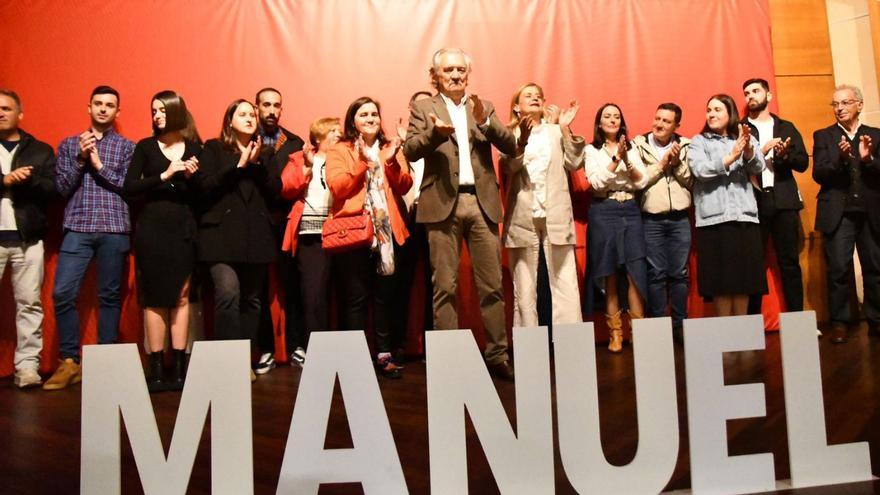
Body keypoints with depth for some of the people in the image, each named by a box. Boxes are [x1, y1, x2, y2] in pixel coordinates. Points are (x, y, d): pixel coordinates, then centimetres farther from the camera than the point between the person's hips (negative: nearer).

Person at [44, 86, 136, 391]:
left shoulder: (127, 147, 9)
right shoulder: (69, 145, 14)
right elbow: (62, 187, 6)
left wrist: (99, 165, -6)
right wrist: (80, 160, -5)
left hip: (114, 230, -1)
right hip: (77, 229, 1)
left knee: (109, 296, 3)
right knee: (63, 293, -7)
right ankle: (69, 360, 5)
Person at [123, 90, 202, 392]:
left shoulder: (194, 148, 9)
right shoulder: (145, 147, 7)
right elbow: (128, 188, -3)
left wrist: (192, 177, -10)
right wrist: (163, 176, -12)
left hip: (184, 228, 1)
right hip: (152, 228, -1)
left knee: (181, 296, 1)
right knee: (155, 297, -2)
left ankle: (179, 368, 6)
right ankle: (157, 370, 3)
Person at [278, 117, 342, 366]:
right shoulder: (300, 159, 14)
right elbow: (286, 189, 1)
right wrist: (307, 167, -7)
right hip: (310, 233, -2)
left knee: (330, 291, 2)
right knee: (314, 292, -8)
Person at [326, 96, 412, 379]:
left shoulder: (390, 148, 17)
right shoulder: (339, 150, 7)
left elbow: (404, 187, 5)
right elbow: (336, 187, -8)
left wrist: (392, 162, -10)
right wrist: (361, 163, -16)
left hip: (386, 230, 3)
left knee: (384, 295, 4)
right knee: (356, 297, -3)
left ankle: (384, 354, 13)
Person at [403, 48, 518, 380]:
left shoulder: (484, 107, 17)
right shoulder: (423, 108, 10)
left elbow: (510, 146, 6)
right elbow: (410, 151, -4)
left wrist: (485, 122, -11)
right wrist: (435, 132, -23)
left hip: (482, 202, 2)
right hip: (444, 203, -2)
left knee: (492, 285, 3)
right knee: (445, 287, 1)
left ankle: (497, 355, 11)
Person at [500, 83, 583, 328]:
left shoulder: (556, 131, 17)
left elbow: (574, 163, 5)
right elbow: (507, 167, -6)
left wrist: (566, 129, -3)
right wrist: (522, 140, -22)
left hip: (556, 216, 1)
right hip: (523, 217, -1)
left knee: (565, 285, -4)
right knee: (524, 289, 0)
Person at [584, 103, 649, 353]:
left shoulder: (632, 149, 14)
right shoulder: (591, 150, 5)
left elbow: (642, 182, 3)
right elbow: (596, 182, -10)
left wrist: (626, 159, -10)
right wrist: (616, 158, -16)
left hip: (631, 211, 3)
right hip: (604, 212, -2)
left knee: (636, 273, -4)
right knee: (610, 275, 0)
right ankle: (615, 333, 6)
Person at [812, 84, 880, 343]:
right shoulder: (823, 136, 8)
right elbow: (818, 174, -3)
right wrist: (840, 159, -19)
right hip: (839, 213, -1)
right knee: (838, 270, -3)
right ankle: (839, 323, 3)